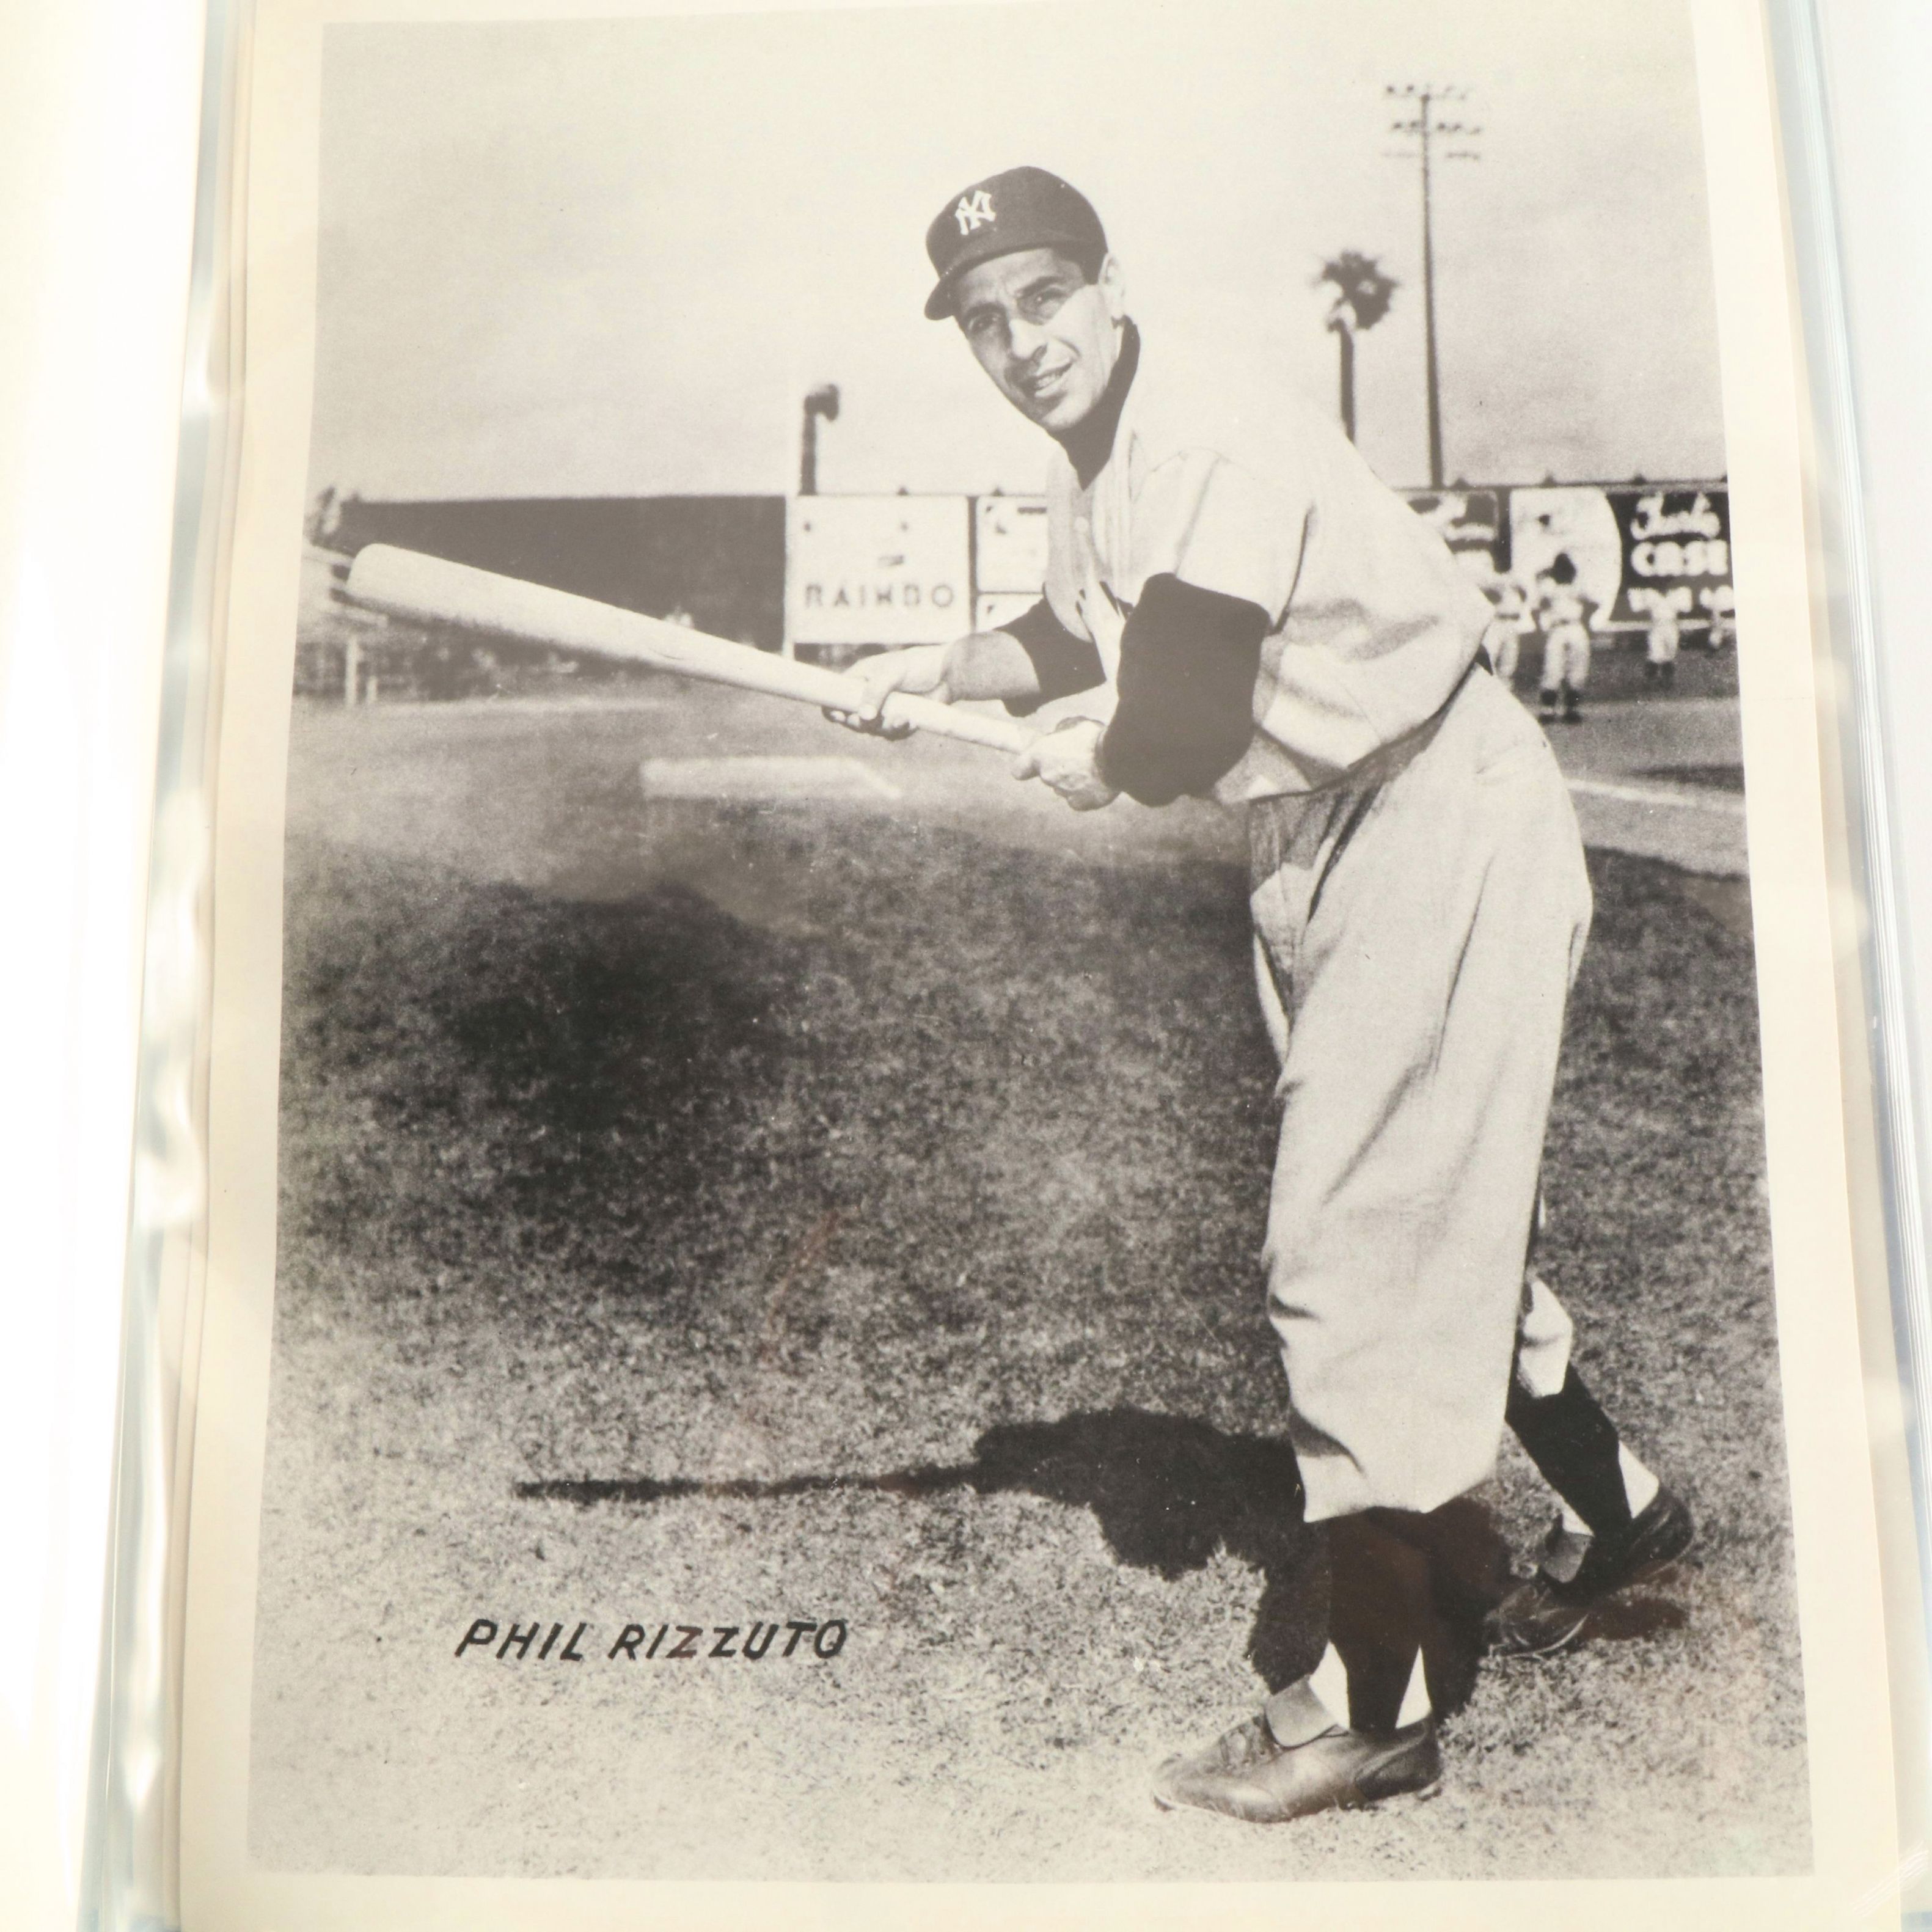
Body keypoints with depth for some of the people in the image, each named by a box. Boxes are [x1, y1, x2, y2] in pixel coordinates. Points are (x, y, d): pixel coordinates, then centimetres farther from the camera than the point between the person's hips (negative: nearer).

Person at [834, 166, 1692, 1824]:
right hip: (1321, 844, 10)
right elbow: (1080, 647, 23)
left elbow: (1167, 739, -31)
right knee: (1431, 1209, 19)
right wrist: (937, 668, 11)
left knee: (1350, 1247, -9)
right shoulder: (1089, 473, 6)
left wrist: (1088, 767, -10)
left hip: (1446, 827, -10)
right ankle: (1614, 1508, 41)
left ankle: (1368, 1705, 4)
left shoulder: (1220, 450, -24)